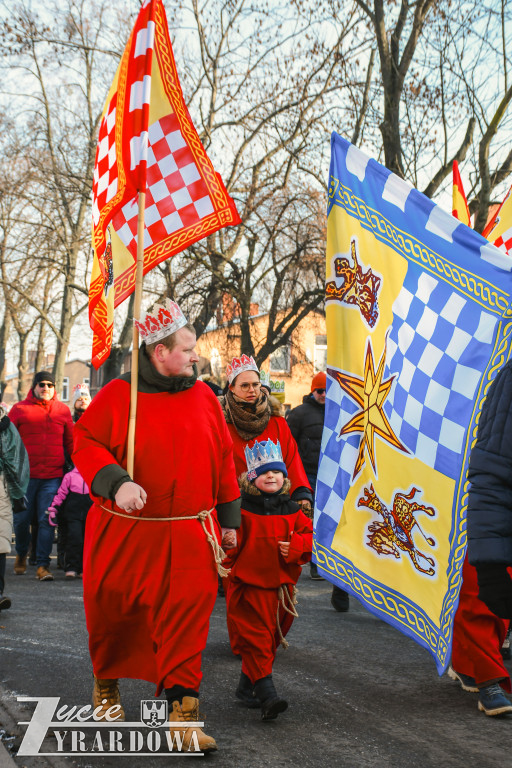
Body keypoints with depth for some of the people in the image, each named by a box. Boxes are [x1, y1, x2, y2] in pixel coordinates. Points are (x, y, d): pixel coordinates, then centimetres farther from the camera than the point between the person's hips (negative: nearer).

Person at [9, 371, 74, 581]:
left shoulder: (63, 410, 10)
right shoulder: (19, 409, 4)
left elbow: (70, 441, 16)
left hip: (53, 477, 1)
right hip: (25, 476, -1)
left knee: (47, 521, -3)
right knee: (21, 519, 6)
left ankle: (43, 564, 2)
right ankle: (21, 554, 31)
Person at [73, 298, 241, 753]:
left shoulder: (204, 398, 7)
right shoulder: (117, 396, -3)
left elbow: (223, 460, 12)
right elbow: (85, 442, -6)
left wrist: (229, 518, 13)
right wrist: (115, 481, -24)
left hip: (189, 536, 1)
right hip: (125, 533, -1)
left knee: (186, 623, -4)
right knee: (114, 613, 14)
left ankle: (182, 713, 3)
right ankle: (106, 682, 41)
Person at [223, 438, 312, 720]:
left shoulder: (291, 511, 6)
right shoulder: (241, 509, -6)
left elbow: (309, 535, 9)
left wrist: (295, 547, -9)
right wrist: (226, 566, -13)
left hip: (280, 585, 5)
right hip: (247, 585, -5)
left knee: (270, 637, 13)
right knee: (255, 638, -11)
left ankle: (247, 686, 30)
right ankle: (267, 694, -14)